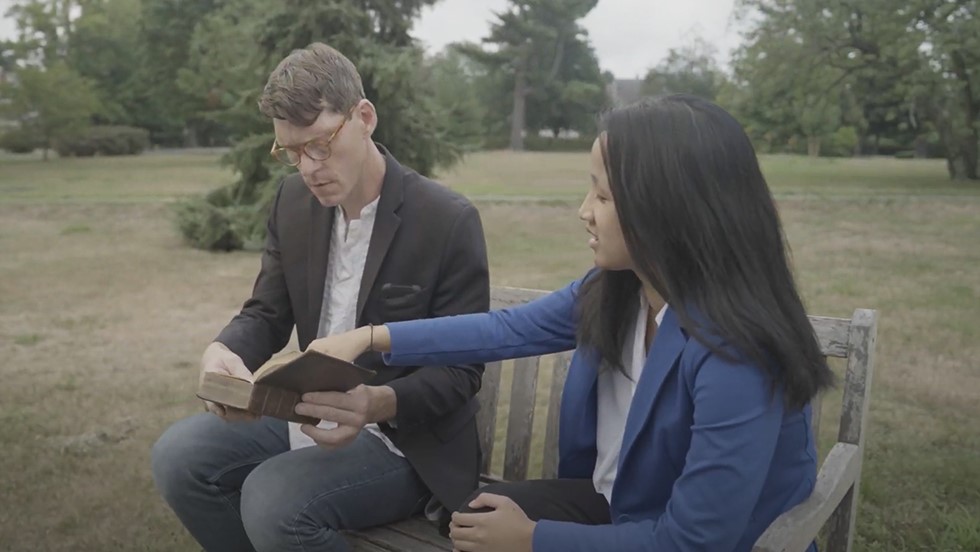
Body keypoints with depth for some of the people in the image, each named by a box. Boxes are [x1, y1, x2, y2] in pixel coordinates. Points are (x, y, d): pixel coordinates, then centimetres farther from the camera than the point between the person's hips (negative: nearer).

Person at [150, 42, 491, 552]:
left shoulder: (449, 221, -18)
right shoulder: (293, 200, 0)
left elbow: (460, 370, -15)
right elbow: (267, 314, 4)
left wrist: (378, 404, -35)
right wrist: (222, 352, -21)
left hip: (405, 437, -6)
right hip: (312, 413, 6)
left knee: (273, 501, -28)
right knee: (178, 454, -11)